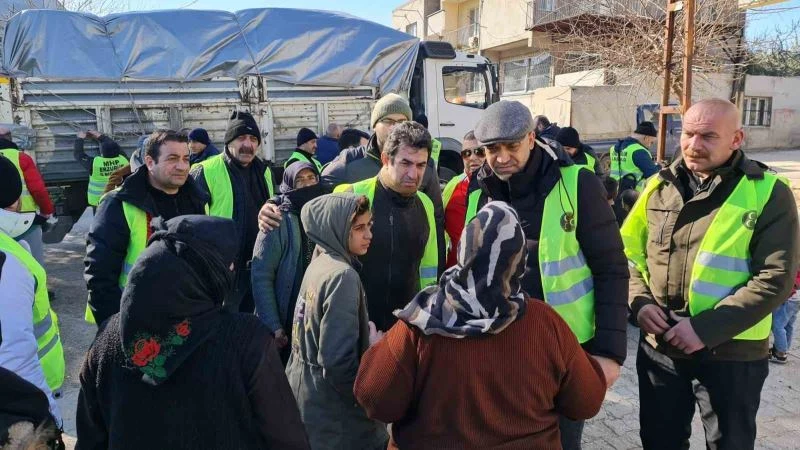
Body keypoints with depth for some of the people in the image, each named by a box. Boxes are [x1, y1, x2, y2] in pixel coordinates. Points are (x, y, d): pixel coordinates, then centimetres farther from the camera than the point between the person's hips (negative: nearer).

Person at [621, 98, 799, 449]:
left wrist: (706, 329, -20)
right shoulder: (660, 186, 3)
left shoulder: (768, 194, -9)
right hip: (659, 346, 3)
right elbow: (631, 253, 9)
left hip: (731, 353, -3)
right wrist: (639, 302, -8)